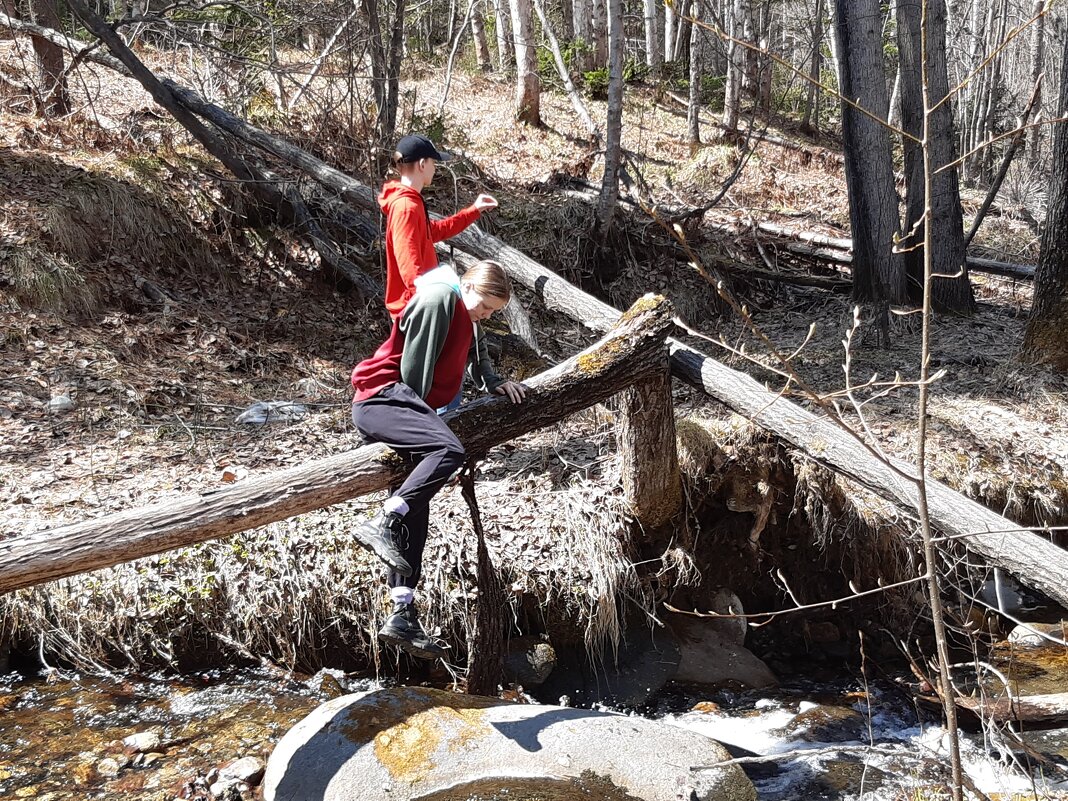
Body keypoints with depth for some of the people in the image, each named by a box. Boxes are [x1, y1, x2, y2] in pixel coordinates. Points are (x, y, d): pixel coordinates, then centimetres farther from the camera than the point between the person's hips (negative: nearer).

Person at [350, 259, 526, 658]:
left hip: (400, 405, 10)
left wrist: (497, 383, 16)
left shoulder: (467, 317, 23)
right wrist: (423, 414, -6)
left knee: (415, 510, 0)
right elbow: (414, 367, -12)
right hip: (382, 397, -10)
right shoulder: (439, 299, -8)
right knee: (450, 450, -34)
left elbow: (477, 362, 35)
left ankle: (403, 615, -3)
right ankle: (382, 523, -36)